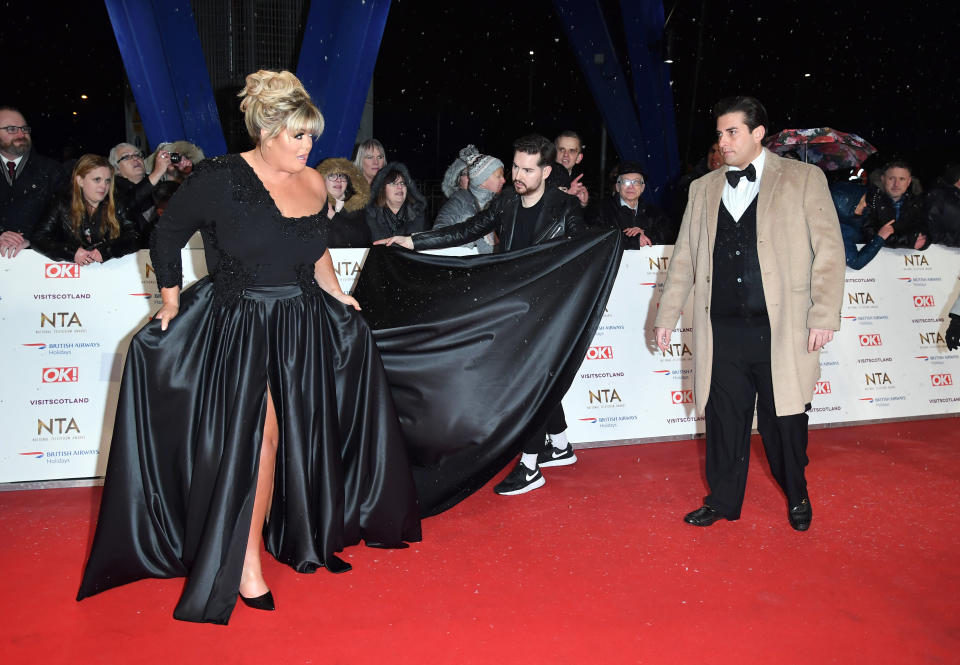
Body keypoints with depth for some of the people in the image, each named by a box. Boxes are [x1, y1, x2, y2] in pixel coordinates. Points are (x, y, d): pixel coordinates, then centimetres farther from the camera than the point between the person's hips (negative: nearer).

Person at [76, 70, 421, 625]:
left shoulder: (314, 183, 5)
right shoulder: (220, 178, -11)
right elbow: (168, 237, -1)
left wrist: (340, 298, 15)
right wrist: (172, 305, -3)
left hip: (303, 328, 5)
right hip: (238, 328, -5)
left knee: (302, 434, 10)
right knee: (253, 436, -6)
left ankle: (308, 538, 31)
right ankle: (245, 562, 8)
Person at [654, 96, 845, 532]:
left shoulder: (803, 179, 3)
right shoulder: (703, 189, 13)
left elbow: (828, 250, -2)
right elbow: (684, 257, 16)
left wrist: (824, 316, -9)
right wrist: (666, 316, 11)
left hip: (781, 329, -3)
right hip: (722, 331, 3)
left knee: (784, 419, 7)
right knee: (723, 418, 8)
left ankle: (797, 496, 31)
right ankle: (723, 500, 26)